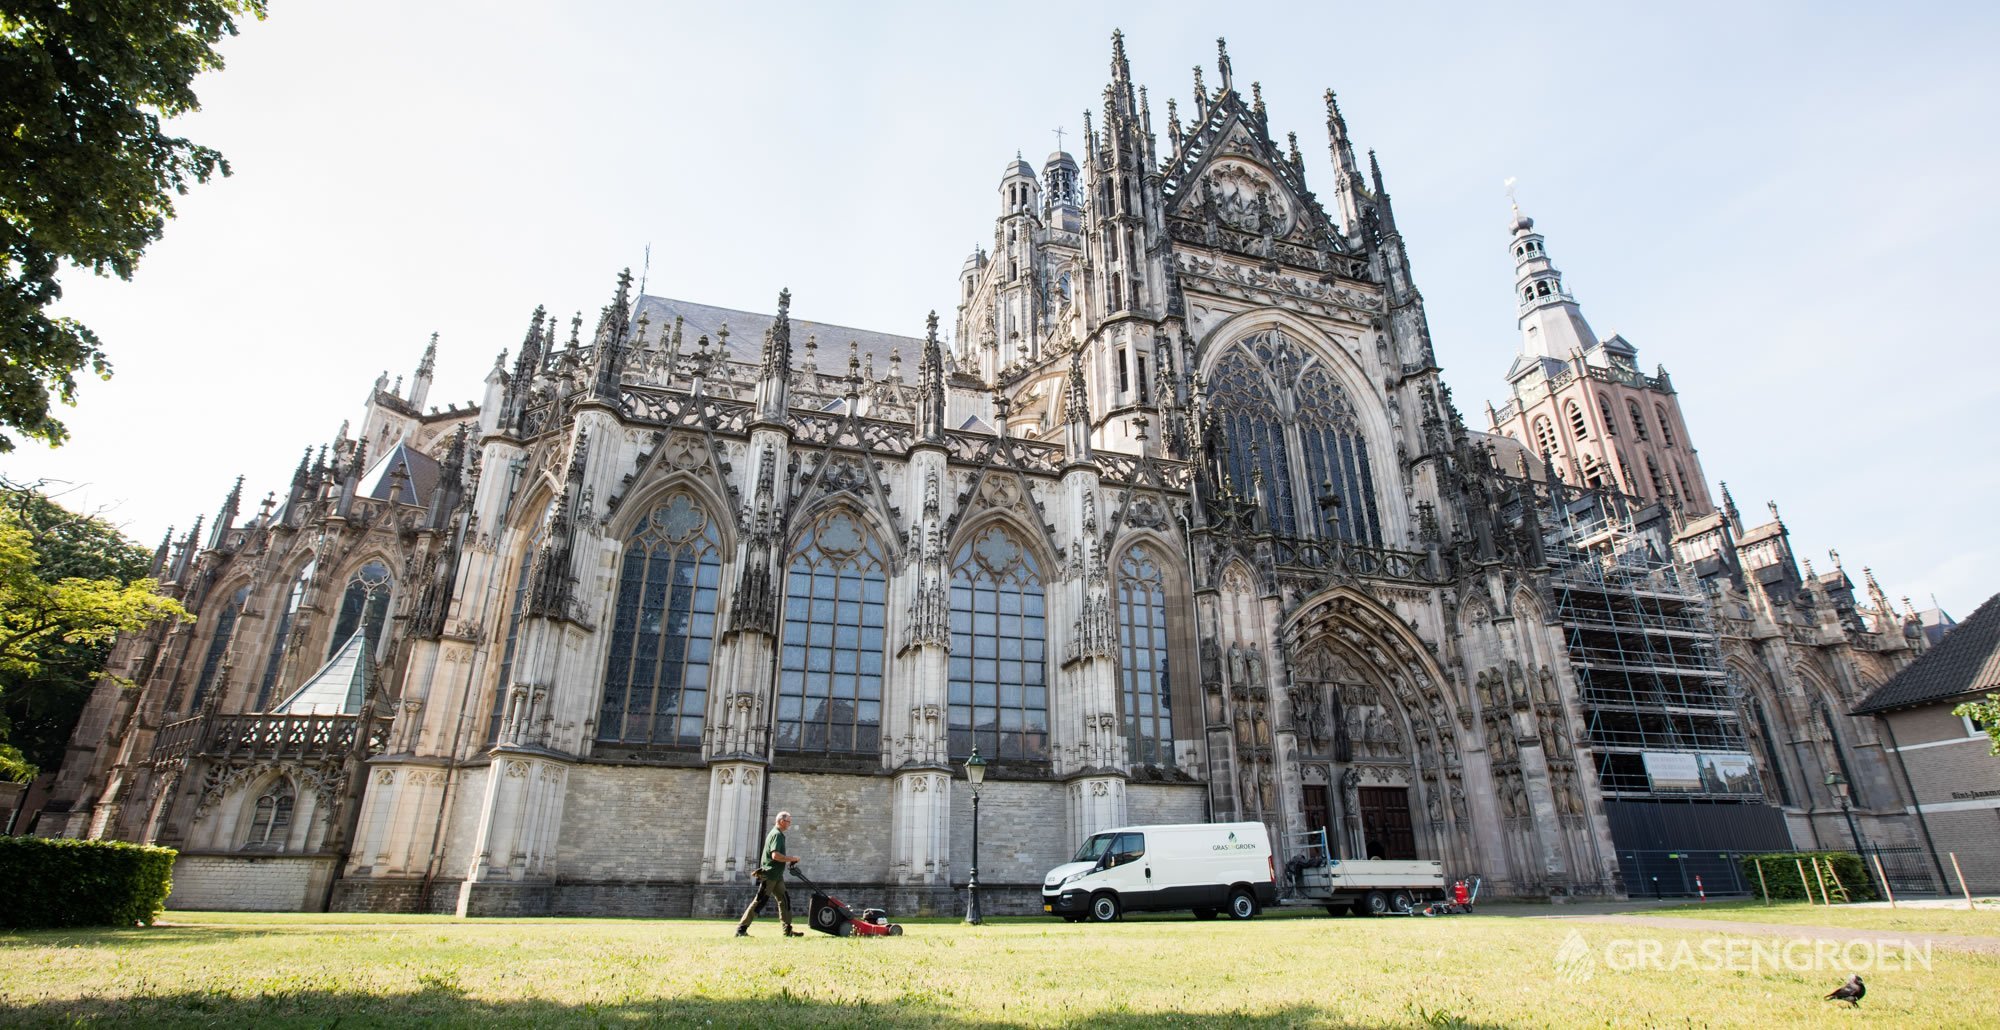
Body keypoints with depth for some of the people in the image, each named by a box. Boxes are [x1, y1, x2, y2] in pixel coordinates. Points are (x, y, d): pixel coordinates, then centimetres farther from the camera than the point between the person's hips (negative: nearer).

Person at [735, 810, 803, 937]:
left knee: (784, 901, 8)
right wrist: (791, 858, -16)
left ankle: (788, 929, 9)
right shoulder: (777, 834, -15)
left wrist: (788, 860, 13)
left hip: (776, 875, 10)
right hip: (769, 874, -10)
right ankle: (741, 928, 1)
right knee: (759, 902, -6)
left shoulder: (776, 834, 17)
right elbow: (775, 855, -26)